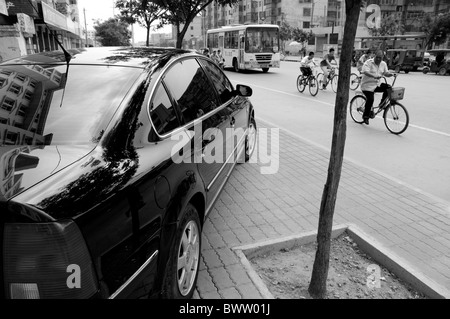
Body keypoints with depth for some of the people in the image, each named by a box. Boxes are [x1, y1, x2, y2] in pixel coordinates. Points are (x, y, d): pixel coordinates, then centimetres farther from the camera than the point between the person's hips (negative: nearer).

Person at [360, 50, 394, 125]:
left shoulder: (383, 64, 10)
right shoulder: (368, 62, -11)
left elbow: (386, 73, 11)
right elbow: (365, 72, -27)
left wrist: (390, 74, -13)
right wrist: (374, 76, -41)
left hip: (377, 85, 6)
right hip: (367, 85, -6)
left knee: (388, 88, -17)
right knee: (370, 99, -20)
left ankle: (382, 103, 0)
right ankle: (365, 116, -2)